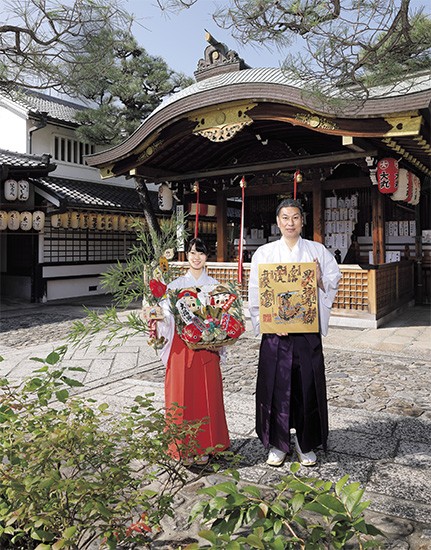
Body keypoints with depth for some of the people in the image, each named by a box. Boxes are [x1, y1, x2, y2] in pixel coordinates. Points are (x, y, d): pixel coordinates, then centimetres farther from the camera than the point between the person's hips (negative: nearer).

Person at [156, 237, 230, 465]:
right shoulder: (175, 285, 5)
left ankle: (205, 446, 20)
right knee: (183, 394, 3)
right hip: (182, 346, 0)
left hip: (207, 346, 1)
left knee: (207, 394, 4)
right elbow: (167, 316, 2)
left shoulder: (215, 285, 7)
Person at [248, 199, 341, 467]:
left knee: (308, 383, 5)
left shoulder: (317, 251, 8)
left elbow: (334, 282, 10)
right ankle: (277, 443, 21)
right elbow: (256, 292, 0)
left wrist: (321, 280, -12)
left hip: (308, 329, 1)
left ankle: (306, 442, 24)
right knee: (276, 384, 4)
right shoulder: (264, 253, 5)